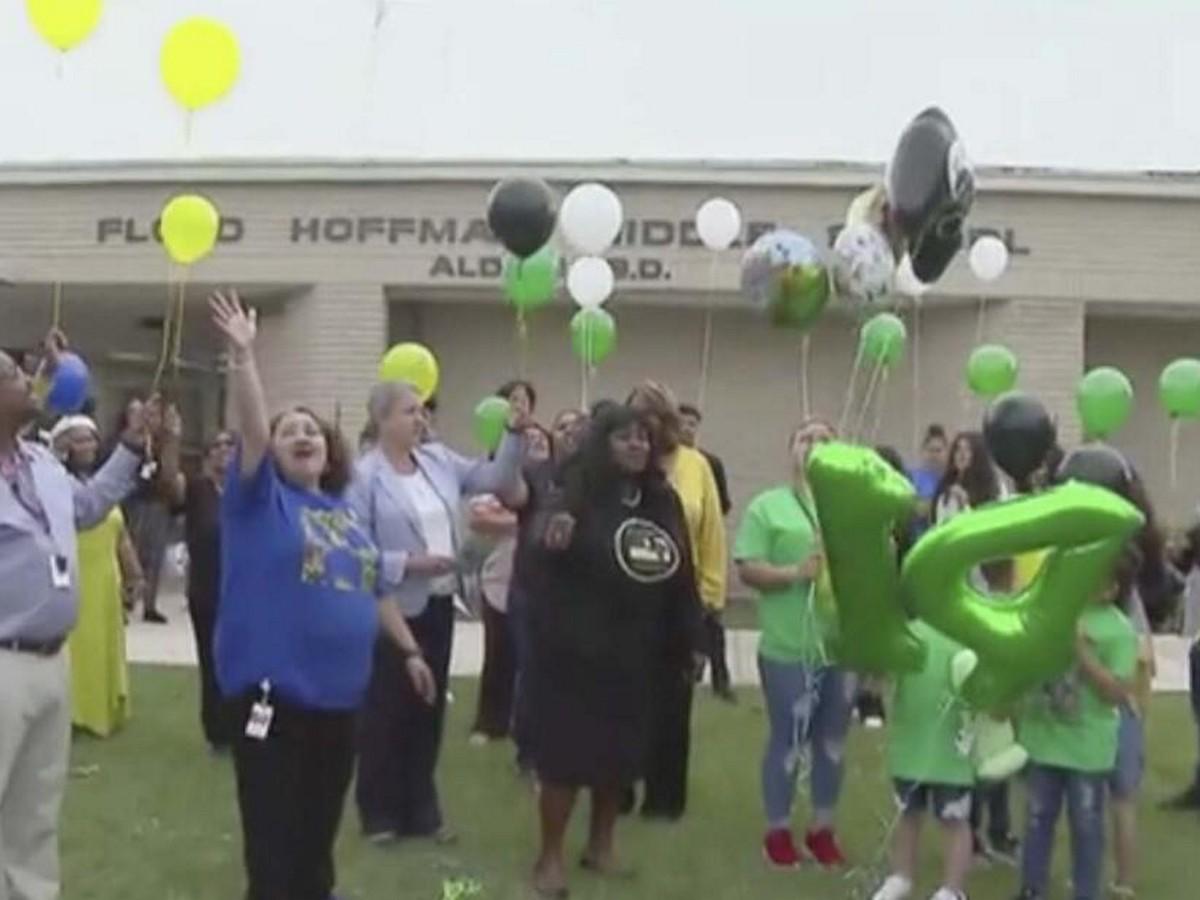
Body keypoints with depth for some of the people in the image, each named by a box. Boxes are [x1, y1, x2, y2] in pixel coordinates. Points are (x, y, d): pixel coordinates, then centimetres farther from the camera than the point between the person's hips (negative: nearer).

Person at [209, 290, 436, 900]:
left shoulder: (346, 513, 15)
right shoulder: (260, 499, -2)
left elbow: (371, 591, 22)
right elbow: (251, 429, -18)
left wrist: (409, 650, 23)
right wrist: (242, 355, -29)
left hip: (338, 693, 6)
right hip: (273, 693, -6)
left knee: (320, 829, 16)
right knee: (274, 837, -3)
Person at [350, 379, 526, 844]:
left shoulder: (439, 460, 5)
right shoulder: (366, 475, -13)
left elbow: (494, 479, 4)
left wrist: (514, 436, -8)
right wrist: (409, 563, -20)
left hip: (438, 604, 6)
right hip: (392, 610, -6)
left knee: (429, 709, 14)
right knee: (385, 711, 5)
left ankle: (421, 810, 26)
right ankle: (379, 813, 19)